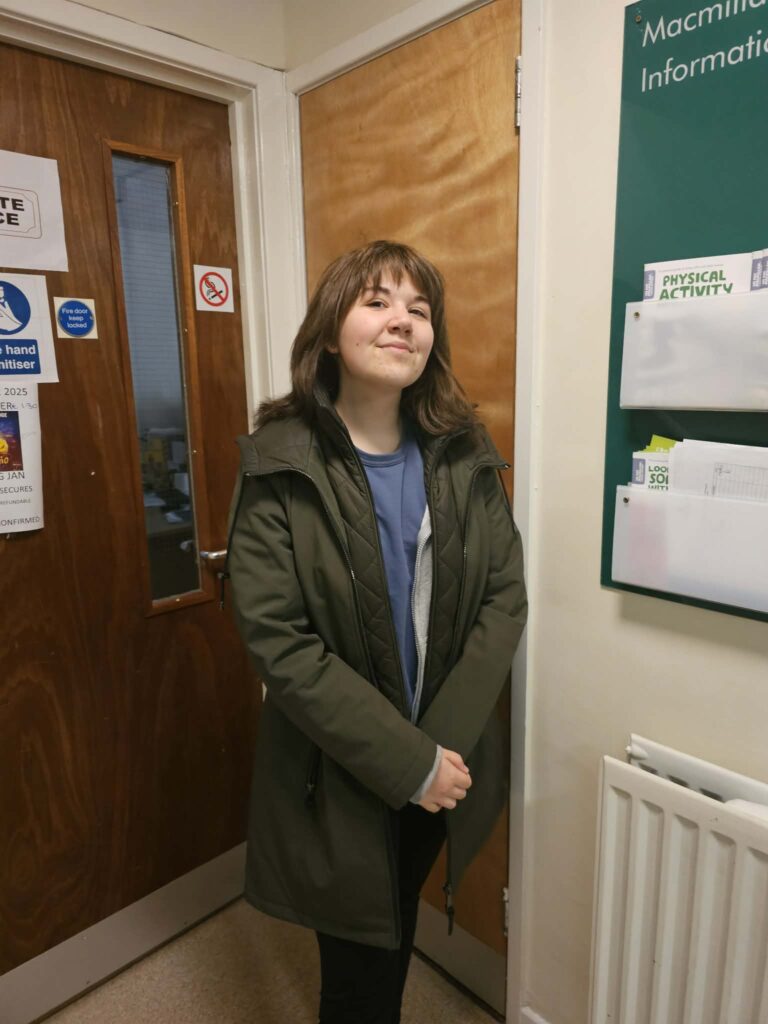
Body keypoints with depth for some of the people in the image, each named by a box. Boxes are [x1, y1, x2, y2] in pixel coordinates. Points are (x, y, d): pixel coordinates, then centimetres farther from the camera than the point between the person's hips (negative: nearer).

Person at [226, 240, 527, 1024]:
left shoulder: (464, 458, -4)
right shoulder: (279, 466, -16)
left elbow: (506, 598, -5)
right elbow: (278, 641, -20)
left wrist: (445, 744, -14)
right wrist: (407, 762, -19)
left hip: (443, 765, 4)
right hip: (335, 780, -3)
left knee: (399, 934, 27)